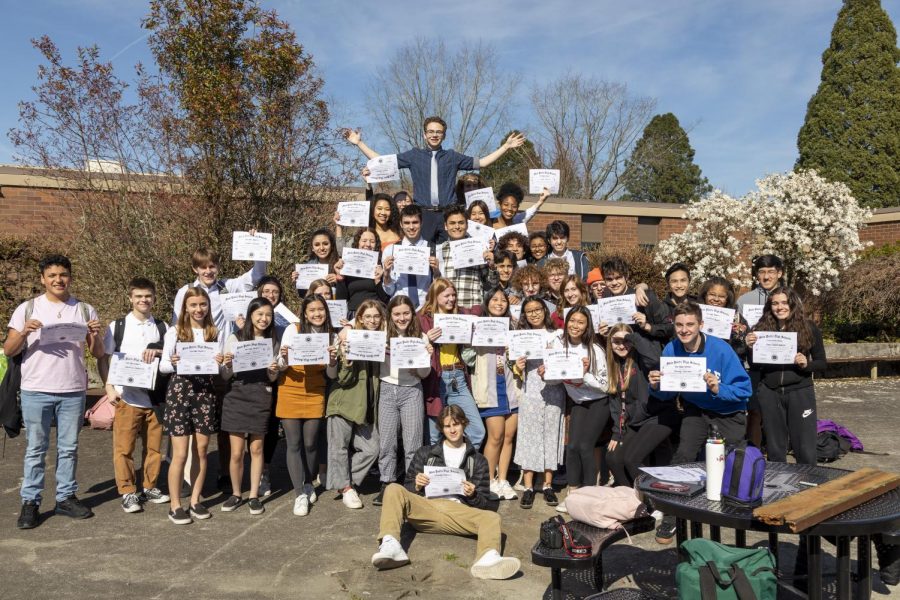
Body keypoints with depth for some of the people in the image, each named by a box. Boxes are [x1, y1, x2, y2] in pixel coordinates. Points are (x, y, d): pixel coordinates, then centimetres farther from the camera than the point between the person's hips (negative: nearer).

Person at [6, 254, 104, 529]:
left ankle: (66, 497, 20)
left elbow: (98, 354, 7)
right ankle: (30, 502, 14)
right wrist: (24, 333, -18)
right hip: (36, 391, -1)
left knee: (69, 447, 9)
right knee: (35, 448, 5)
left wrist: (95, 335, -13)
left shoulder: (85, 310, 6)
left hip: (73, 391, 2)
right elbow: (8, 350, 0)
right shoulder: (27, 309, 2)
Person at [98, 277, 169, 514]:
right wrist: (110, 388, -5)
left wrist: (158, 352, -13)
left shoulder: (161, 327, 7)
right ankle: (128, 492, 13)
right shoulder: (117, 326, 2)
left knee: (153, 446, 9)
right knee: (124, 447, 1)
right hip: (126, 397, -2)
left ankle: (150, 488, 23)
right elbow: (103, 359, 5)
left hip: (154, 397, 2)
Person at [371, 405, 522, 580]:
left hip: (458, 510, 0)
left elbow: (485, 504, 17)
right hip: (426, 507, 1)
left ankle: (488, 557, -61)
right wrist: (416, 486, -3)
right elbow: (408, 491, 21)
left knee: (492, 518, -29)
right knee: (393, 489, -26)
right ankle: (390, 546, -47)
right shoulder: (425, 453, 25)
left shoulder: (477, 461, 23)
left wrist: (473, 496, -6)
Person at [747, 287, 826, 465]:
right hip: (770, 393, 1)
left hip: (800, 392, -1)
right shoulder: (762, 328, 2)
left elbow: (822, 363, 4)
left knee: (805, 450, 2)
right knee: (774, 449, 11)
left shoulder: (809, 328, 0)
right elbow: (755, 366, 5)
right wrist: (751, 348, -12)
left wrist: (806, 364, -16)